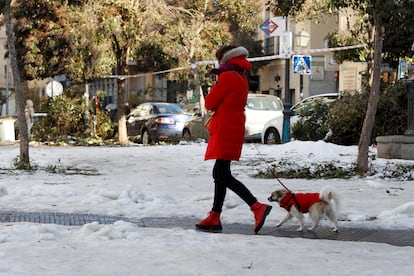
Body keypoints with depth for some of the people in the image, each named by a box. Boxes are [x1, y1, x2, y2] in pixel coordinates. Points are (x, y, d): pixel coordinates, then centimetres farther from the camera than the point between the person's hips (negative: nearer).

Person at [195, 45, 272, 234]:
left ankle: (258, 207, -18)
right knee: (219, 174, 12)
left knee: (223, 176, -12)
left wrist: (212, 91, 11)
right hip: (234, 128, 10)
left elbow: (210, 103, -9)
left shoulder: (227, 77, -12)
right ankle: (214, 218, 15)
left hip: (226, 130, -10)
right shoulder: (241, 78, 18)